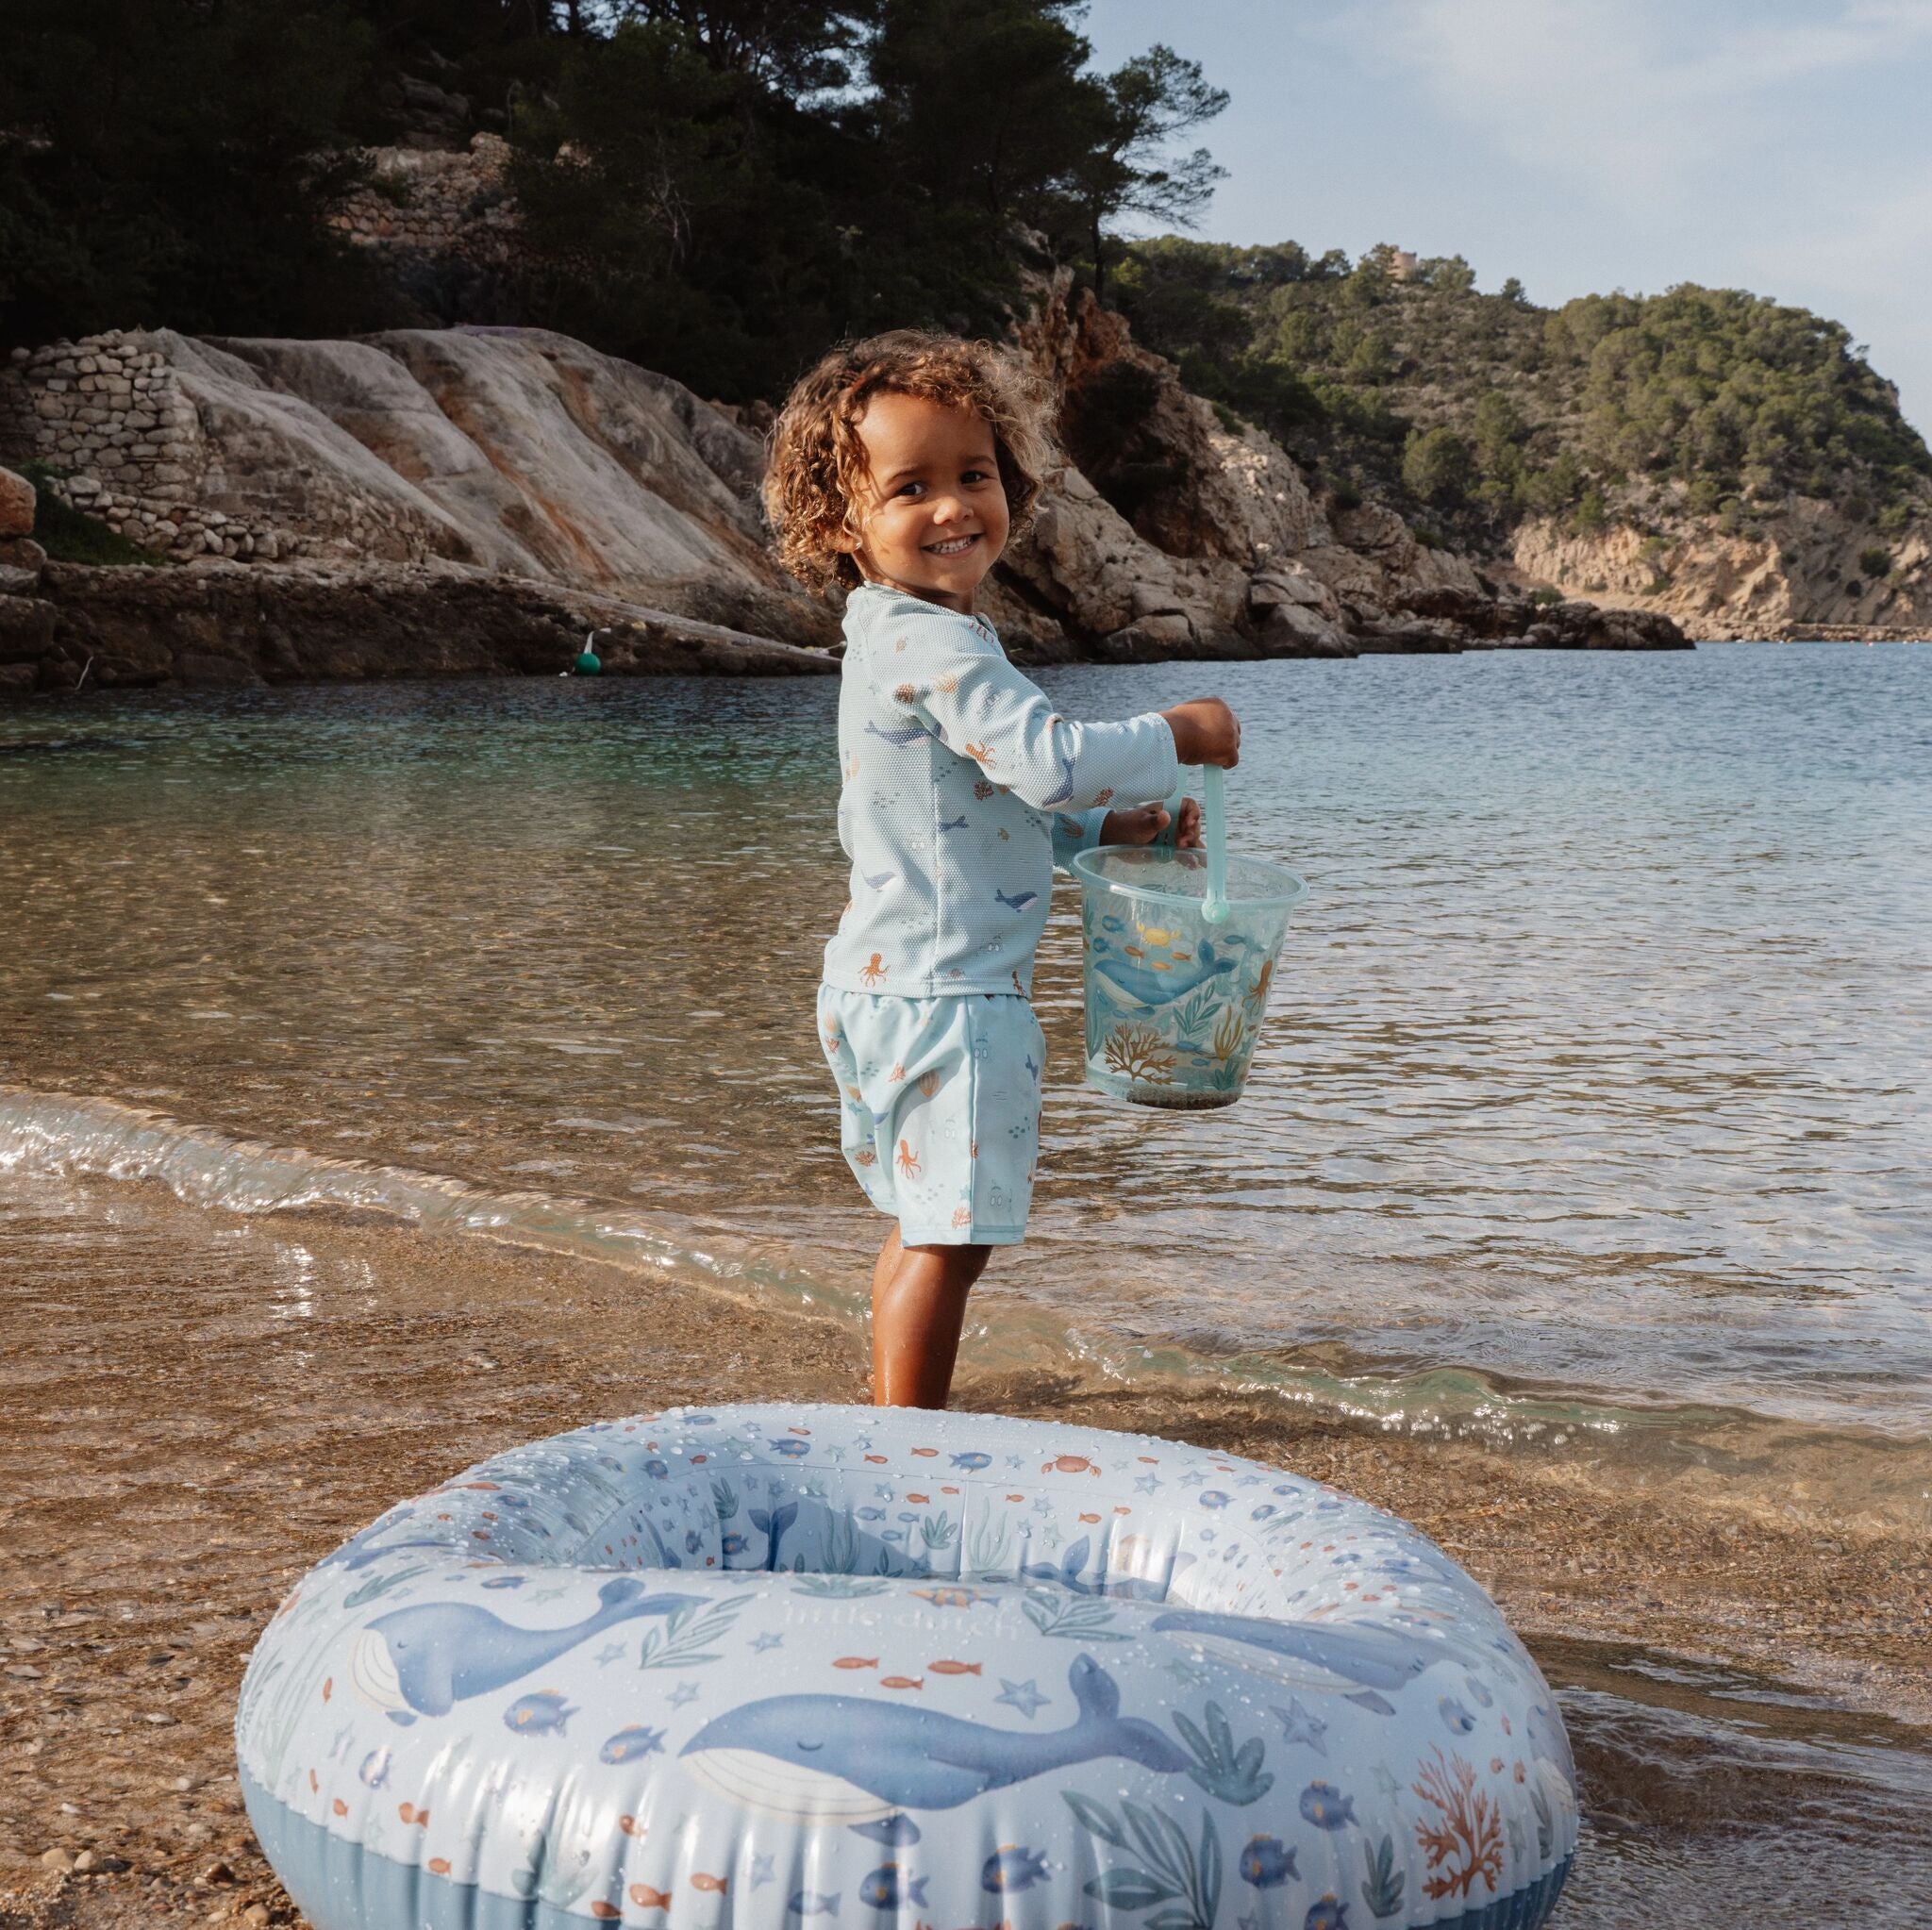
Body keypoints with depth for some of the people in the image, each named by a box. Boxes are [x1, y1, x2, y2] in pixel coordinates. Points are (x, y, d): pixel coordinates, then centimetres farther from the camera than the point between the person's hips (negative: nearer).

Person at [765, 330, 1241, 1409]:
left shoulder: (901, 638, 14)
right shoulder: (934, 645, -19)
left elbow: (997, 806, 22)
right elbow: (1051, 760, -27)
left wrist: (1114, 827, 15)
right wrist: (1179, 736, -12)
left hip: (891, 984, 11)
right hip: (945, 990, -11)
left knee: (926, 1227, 20)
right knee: (951, 1233, -3)